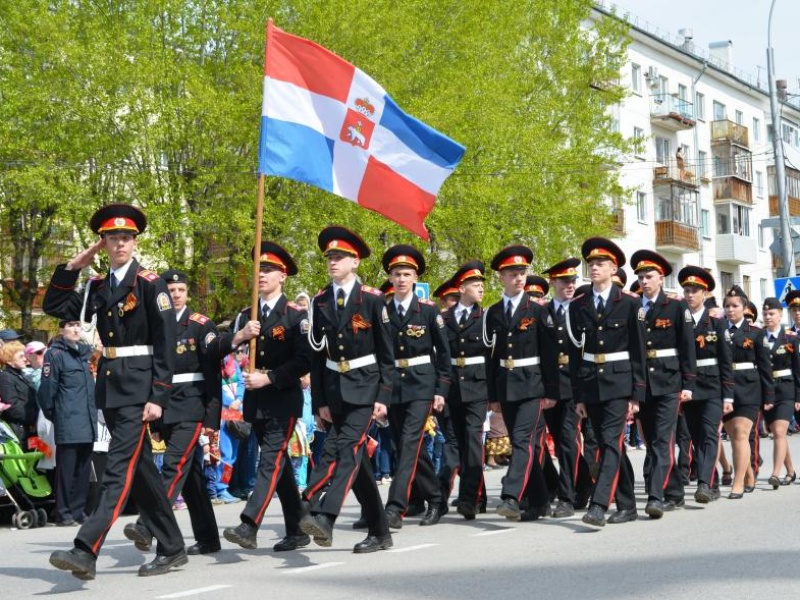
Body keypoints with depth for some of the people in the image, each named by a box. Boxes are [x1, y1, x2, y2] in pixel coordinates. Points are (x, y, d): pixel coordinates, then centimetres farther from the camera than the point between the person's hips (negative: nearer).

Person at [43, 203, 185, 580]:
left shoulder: (151, 284, -6)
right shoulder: (97, 288, 13)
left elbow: (165, 345, -10)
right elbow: (55, 307, 16)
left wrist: (158, 397, -16)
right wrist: (72, 268, 7)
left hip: (138, 387, -7)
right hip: (109, 386, 8)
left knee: (119, 468, -12)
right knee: (140, 468, 12)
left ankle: (85, 552, -19)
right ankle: (172, 548, 21)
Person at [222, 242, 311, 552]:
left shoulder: (296, 315, -5)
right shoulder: (246, 316, 11)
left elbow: (304, 362, -12)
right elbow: (219, 349, 2)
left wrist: (269, 378, -17)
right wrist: (239, 336, -17)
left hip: (284, 398, -6)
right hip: (256, 399, 6)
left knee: (272, 459, -14)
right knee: (279, 462, 11)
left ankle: (249, 526, -24)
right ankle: (297, 531, 19)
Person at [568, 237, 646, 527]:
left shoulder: (630, 304, 0)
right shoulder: (578, 306, 8)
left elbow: (638, 352, -1)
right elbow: (574, 352, 8)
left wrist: (636, 395, -6)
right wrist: (578, 395, 4)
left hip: (619, 384, -4)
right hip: (590, 386, 4)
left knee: (611, 443, -14)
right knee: (609, 446, 10)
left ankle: (598, 505, -21)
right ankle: (627, 506, 19)